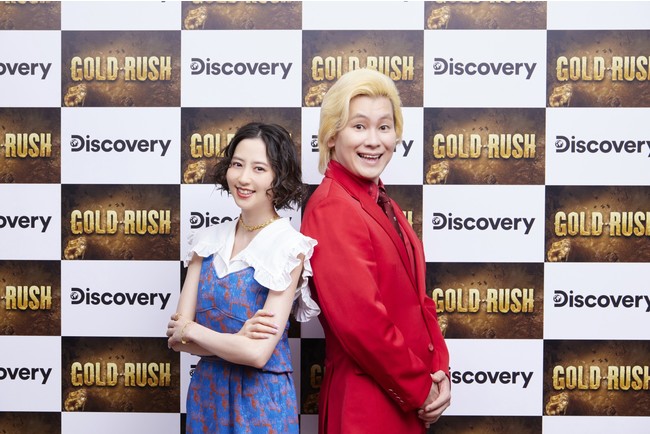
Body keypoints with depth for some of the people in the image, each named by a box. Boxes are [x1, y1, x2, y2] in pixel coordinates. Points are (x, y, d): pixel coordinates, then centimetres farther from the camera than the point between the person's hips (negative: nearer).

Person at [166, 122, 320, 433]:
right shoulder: (209, 239, -1)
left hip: (260, 400, -4)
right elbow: (176, 335, -5)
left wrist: (190, 330, -10)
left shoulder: (289, 247, -16)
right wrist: (235, 340, -20)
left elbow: (258, 353, -22)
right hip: (205, 393, 5)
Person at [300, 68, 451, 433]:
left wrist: (439, 370, -3)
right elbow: (362, 323, -24)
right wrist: (421, 390, -13)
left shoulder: (380, 203, 7)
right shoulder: (332, 208, -20)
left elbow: (417, 297, 9)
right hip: (367, 402, -8)